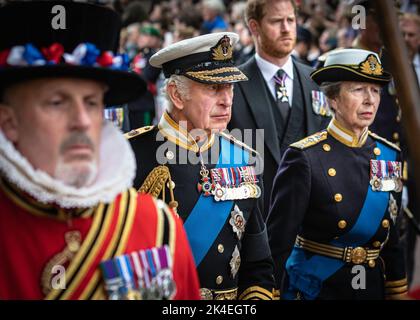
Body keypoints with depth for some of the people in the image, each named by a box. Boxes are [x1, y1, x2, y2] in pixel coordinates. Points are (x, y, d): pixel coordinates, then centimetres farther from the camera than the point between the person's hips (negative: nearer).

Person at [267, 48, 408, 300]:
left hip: (374, 287, 5)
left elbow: (392, 240, 10)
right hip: (316, 288, -5)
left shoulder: (390, 155, 2)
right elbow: (277, 242, -14)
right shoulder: (305, 158, -15)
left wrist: (398, 292, 9)